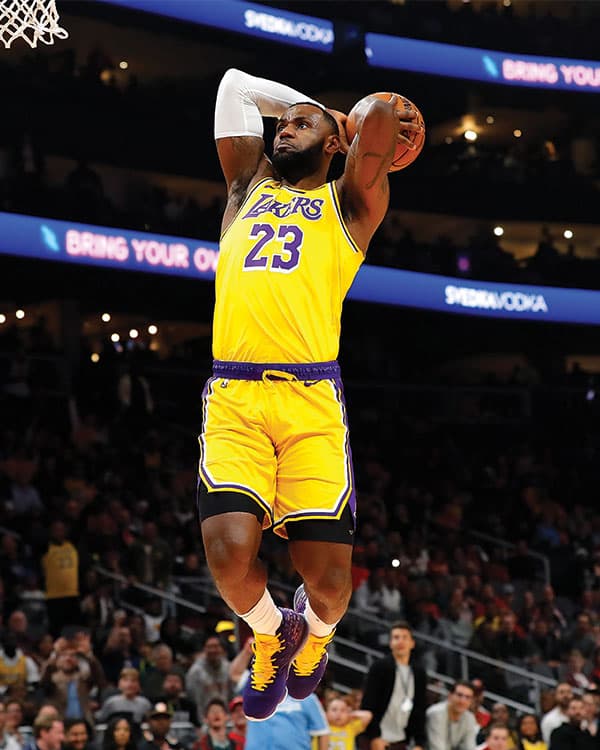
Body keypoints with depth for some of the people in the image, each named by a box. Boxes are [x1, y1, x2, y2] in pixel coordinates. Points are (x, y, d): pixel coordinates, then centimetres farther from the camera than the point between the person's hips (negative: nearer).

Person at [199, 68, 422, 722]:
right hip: (232, 397, 2)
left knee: (328, 576, -8)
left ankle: (315, 630, 30)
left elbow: (383, 114, 3)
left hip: (311, 399, -2)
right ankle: (271, 632, 16)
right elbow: (235, 85, 30)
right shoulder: (247, 189, 26)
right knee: (229, 552, -18)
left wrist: (371, 121, 24)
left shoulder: (350, 202, 17)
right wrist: (317, 105, 34)